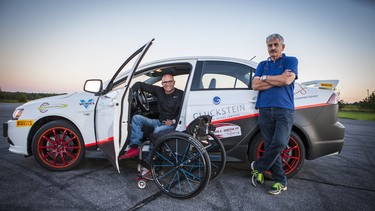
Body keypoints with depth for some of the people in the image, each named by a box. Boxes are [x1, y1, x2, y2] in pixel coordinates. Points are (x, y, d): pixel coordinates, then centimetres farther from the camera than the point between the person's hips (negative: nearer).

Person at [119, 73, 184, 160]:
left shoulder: (180, 94, -6)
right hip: (160, 122, 6)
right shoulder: (159, 91, 7)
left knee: (158, 130, -38)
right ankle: (135, 147, -17)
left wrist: (173, 121, -27)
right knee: (137, 118, -8)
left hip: (172, 124, -6)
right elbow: (140, 84, 8)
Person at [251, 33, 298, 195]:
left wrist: (265, 78, 2)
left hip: (284, 109, -3)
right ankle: (280, 181, 14)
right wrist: (278, 79, -2)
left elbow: (287, 80, -9)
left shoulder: (291, 61, 11)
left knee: (279, 143, -18)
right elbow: (255, 85, 4)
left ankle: (258, 167, 6)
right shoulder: (262, 65, 20)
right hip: (265, 110, 3)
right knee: (270, 145, 1)